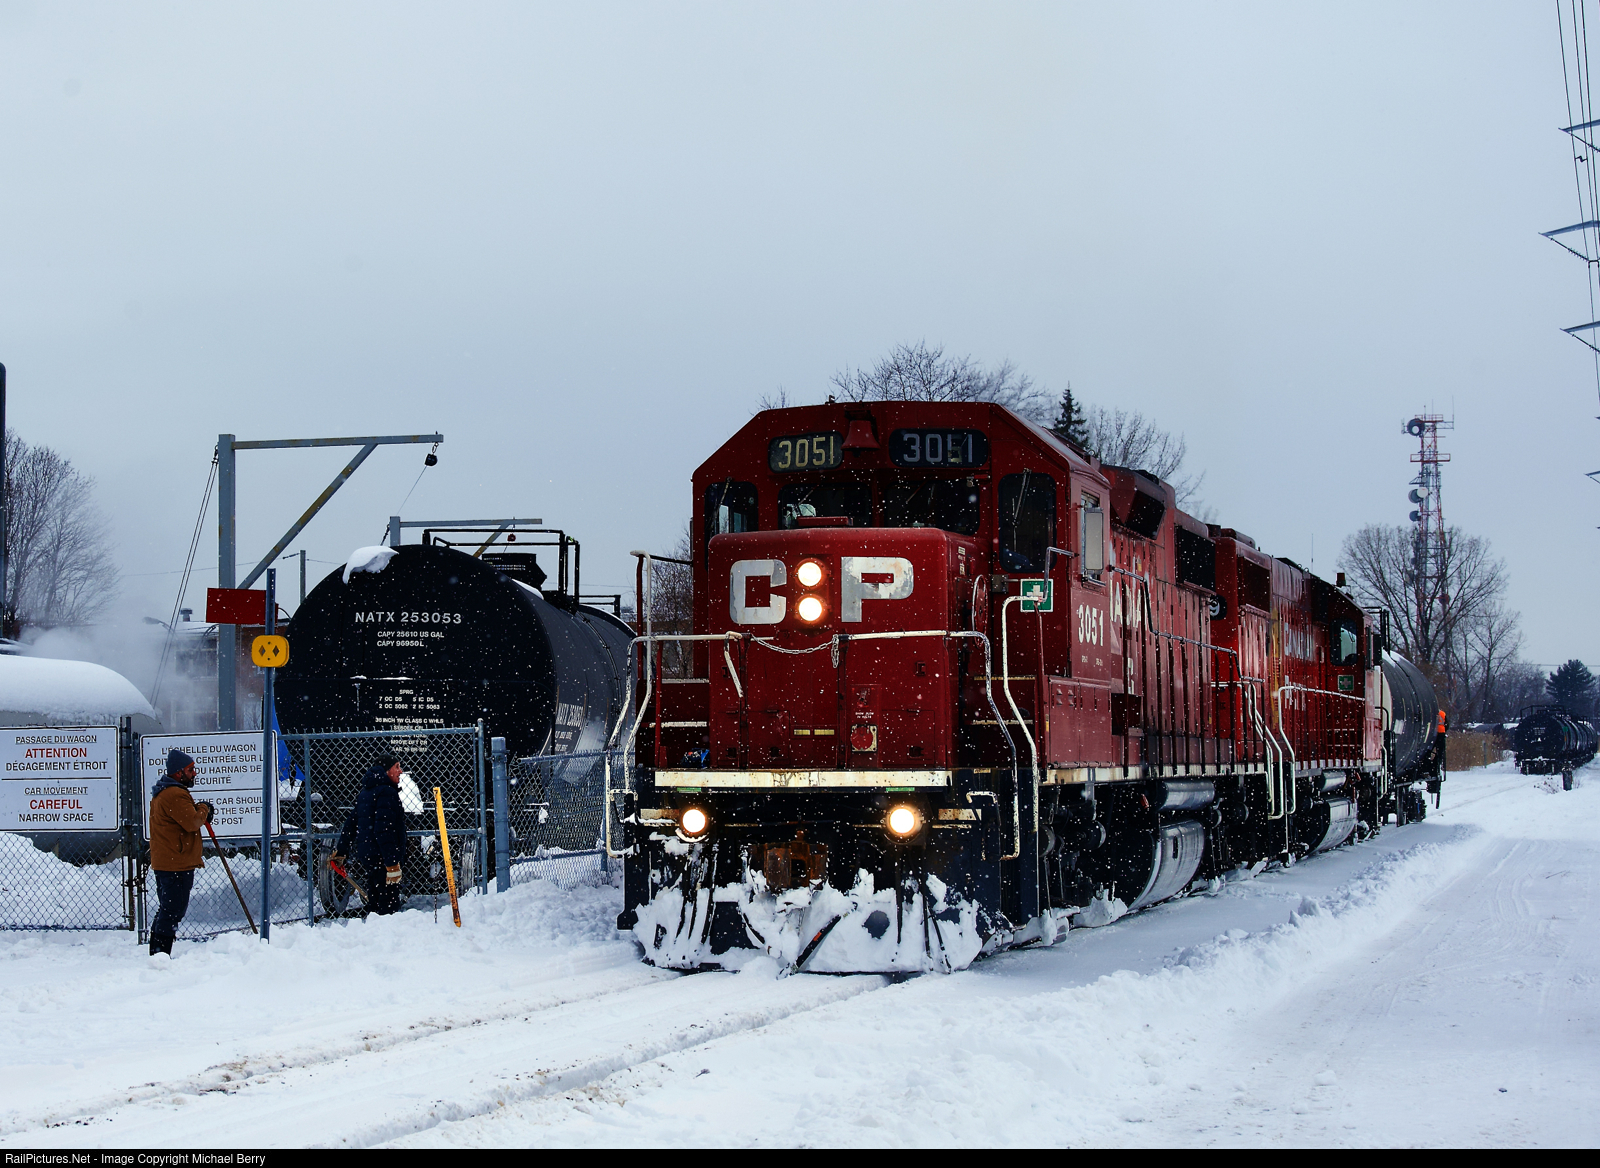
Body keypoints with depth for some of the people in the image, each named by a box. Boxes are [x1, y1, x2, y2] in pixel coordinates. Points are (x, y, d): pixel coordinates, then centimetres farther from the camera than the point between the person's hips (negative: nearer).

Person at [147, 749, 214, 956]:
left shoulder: (161, 792, 19)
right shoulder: (175, 795, -17)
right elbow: (192, 822, -23)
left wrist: (200, 812, 9)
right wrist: (204, 809, -5)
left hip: (162, 861, 11)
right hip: (177, 863, -11)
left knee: (167, 909, 16)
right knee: (173, 910, -10)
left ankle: (157, 954, 20)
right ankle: (162, 954, -11)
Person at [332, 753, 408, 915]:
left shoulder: (366, 793, 17)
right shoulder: (387, 792, -13)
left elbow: (350, 824, 22)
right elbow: (383, 830, -22)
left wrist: (340, 853, 30)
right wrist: (392, 863, -24)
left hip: (362, 858, 10)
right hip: (381, 859, -10)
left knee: (374, 905, 16)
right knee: (389, 906, -11)